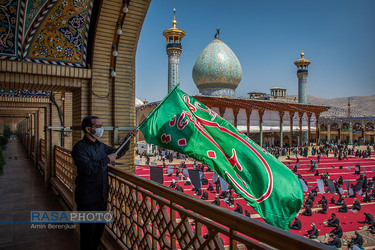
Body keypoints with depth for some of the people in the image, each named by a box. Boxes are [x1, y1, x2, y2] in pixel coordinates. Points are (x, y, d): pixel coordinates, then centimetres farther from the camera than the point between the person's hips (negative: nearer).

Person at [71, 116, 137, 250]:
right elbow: (88, 168, -28)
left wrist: (128, 139, 11)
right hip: (87, 199, -8)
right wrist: (107, 159, -20)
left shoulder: (100, 146, 9)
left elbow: (117, 153, 22)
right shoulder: (80, 147, -15)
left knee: (99, 229, 21)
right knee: (88, 232, 6)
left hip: (102, 196, 8)